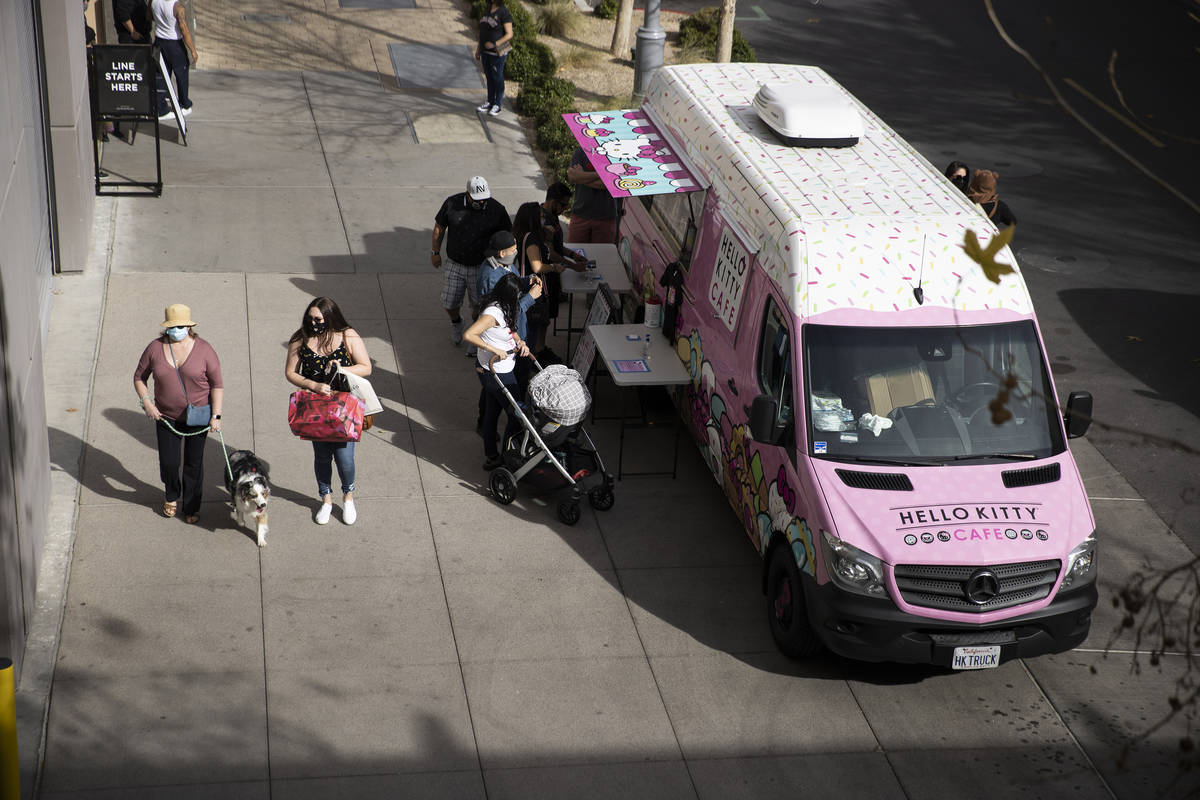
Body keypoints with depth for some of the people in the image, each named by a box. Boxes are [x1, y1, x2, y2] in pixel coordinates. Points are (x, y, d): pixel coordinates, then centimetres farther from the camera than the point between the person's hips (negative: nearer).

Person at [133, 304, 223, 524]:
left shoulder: (204, 349, -11)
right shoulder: (155, 348, -6)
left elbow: (217, 384, -7)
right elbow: (139, 377, 6)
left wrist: (216, 416, -13)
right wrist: (146, 402, -8)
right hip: (166, 417, 1)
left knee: (193, 463, 8)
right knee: (169, 462, 4)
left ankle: (191, 506, 28)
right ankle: (171, 496, 36)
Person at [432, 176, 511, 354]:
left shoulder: (497, 210, -14)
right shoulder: (452, 203, -12)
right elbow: (439, 227, 3)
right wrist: (436, 252, 8)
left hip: (481, 266, -1)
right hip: (454, 264, 1)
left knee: (479, 305, 4)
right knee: (449, 303, 6)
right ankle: (456, 322, 41)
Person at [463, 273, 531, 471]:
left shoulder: (502, 308, 0)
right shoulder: (493, 313, -28)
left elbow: (510, 329, 17)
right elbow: (468, 335, -36)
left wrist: (519, 341, -3)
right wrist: (494, 349, -32)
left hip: (488, 371, 9)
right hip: (498, 373, -9)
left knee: (492, 412, 20)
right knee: (516, 415, 4)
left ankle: (491, 458, 33)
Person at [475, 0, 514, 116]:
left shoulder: (504, 13, -15)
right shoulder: (487, 10, 8)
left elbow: (509, 34, -15)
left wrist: (494, 44, -24)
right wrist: (478, 49, 14)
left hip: (497, 52, -7)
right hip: (485, 50, 7)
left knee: (497, 77, 4)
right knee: (489, 77, 14)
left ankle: (498, 105, 14)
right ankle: (490, 102, 24)